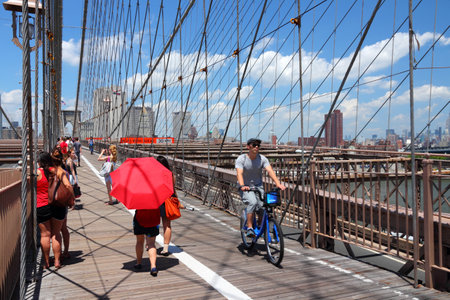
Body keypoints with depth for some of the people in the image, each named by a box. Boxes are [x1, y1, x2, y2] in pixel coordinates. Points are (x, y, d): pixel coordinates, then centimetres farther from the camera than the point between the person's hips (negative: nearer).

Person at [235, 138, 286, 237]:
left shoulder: (262, 159, -4)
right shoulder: (241, 159, -11)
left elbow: (270, 171, -18)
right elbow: (239, 173, -26)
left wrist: (278, 183, -35)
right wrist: (242, 186, -45)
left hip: (258, 186, 3)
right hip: (245, 188, -3)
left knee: (262, 206, -16)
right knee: (253, 202, -31)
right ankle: (249, 228, -21)